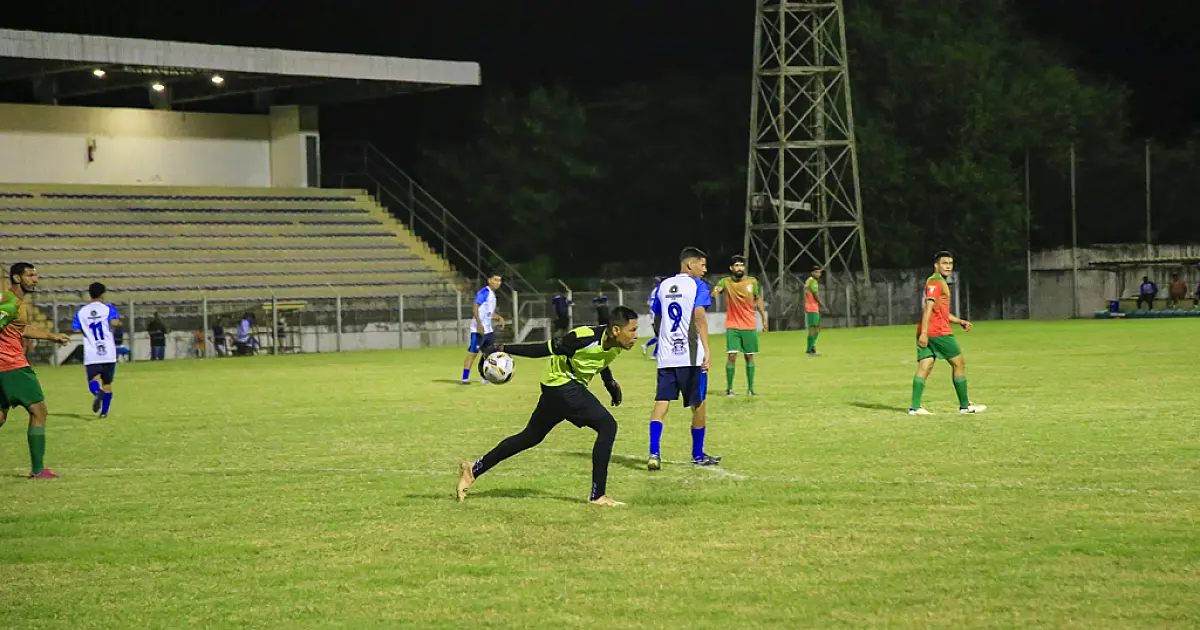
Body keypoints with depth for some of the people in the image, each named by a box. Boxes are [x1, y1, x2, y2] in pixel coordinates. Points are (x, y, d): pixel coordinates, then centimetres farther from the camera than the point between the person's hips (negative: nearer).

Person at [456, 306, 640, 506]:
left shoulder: (614, 344, -4)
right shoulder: (585, 339, -29)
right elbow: (543, 349, -24)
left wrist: (610, 384, 7)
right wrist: (502, 349, -23)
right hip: (562, 384, -9)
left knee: (531, 437, 18)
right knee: (607, 426, -17)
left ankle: (473, 470, 29)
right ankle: (598, 495, -12)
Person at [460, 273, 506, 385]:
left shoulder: (492, 294, 17)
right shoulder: (484, 292, -11)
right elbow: (475, 307, -21)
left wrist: (499, 318, 8)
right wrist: (479, 324, -28)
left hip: (488, 330, 9)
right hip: (478, 329, -9)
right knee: (473, 353, -8)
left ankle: (487, 378, 20)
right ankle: (465, 378, -6)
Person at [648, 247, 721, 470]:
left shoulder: (663, 286, 14)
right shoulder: (697, 286, -3)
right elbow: (699, 317, -16)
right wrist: (706, 350, -19)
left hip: (666, 357, 5)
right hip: (691, 356, -4)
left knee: (661, 403, -1)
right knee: (698, 405, 10)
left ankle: (654, 453, -17)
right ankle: (698, 455, 19)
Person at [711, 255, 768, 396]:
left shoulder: (752, 281, 0)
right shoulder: (726, 282, -6)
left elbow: (758, 300, 11)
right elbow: (717, 289, -27)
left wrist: (764, 319, 12)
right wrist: (715, 291, -51)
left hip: (749, 326, 2)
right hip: (732, 326, -2)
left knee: (749, 356, 7)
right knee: (732, 355, -10)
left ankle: (750, 388, 17)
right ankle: (729, 388, 0)